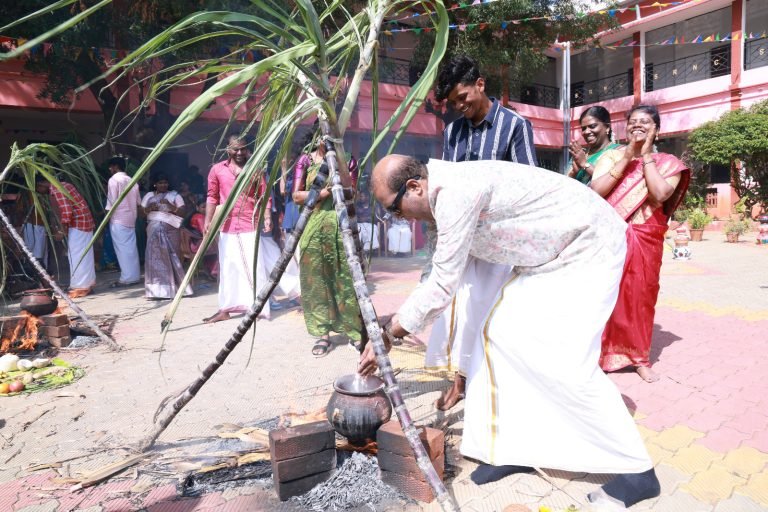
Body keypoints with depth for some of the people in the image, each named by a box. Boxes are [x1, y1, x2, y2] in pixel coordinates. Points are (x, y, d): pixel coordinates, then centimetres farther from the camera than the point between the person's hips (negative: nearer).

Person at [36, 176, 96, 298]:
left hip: (77, 223, -10)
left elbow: (66, 211, -21)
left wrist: (61, 231, -14)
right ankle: (87, 284, 17)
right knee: (84, 255, 12)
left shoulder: (55, 190, -12)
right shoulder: (62, 185, 18)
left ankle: (80, 287, -1)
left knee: (76, 256, -5)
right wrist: (63, 228, 20)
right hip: (84, 221, 10)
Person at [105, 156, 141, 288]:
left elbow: (112, 201, -13)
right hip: (130, 218, 7)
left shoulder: (114, 180, -8)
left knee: (122, 248, -5)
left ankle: (127, 278, -4)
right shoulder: (131, 180, 12)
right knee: (131, 247, 9)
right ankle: (134, 275, 12)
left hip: (118, 219, -7)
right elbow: (138, 201, 14)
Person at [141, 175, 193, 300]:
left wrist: (170, 206, -17)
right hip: (154, 229, 2)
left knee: (171, 255, -5)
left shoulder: (174, 195, 8)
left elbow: (182, 211, -1)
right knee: (155, 256, -3)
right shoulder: (149, 196, 16)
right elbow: (142, 212, 14)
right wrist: (149, 208, -7)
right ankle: (158, 287, 0)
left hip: (170, 229, -2)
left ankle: (174, 286, 0)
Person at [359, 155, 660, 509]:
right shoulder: (445, 194, 3)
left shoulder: (455, 192, -28)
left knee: (564, 358, -16)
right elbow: (446, 277, 12)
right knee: (500, 332, 1)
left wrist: (388, 334, -15)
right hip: (550, 253, 9)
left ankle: (636, 471, 2)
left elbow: (441, 286, -26)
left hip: (590, 245, -9)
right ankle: (516, 446, 12)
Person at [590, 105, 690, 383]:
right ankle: (598, 352, 16)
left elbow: (659, 194, -14)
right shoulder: (612, 156, 5)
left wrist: (645, 156, -9)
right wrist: (627, 157, -11)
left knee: (640, 296, 7)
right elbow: (595, 191, -11)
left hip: (645, 242, 1)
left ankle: (639, 356, 21)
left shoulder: (668, 163, 6)